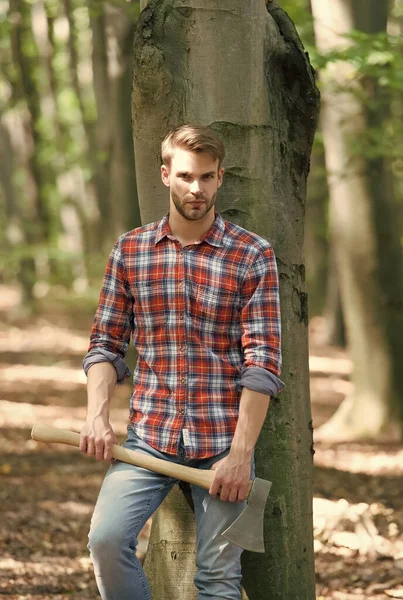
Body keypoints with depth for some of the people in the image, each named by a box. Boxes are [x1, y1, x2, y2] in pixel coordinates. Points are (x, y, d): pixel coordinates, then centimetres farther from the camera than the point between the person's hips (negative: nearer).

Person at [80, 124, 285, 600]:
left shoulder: (254, 256, -1)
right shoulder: (130, 251, 8)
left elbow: (263, 362, -6)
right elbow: (105, 343, 10)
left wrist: (241, 454, -12)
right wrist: (97, 416, -7)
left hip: (223, 441, -1)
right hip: (149, 435, 1)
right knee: (107, 538, -19)